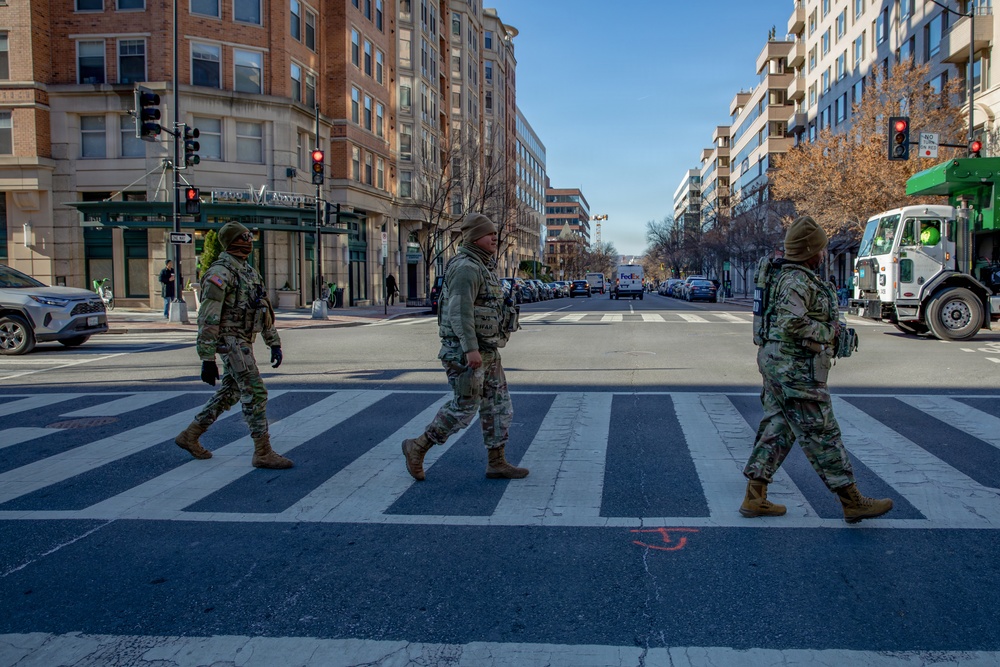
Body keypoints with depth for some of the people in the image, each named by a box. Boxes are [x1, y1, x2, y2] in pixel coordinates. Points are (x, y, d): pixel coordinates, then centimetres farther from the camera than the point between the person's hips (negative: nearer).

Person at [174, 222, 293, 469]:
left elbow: (264, 309, 19)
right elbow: (207, 320, -18)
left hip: (243, 341, 10)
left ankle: (190, 435, 30)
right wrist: (207, 360, -19)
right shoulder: (220, 273, -15)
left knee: (230, 393, 16)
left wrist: (274, 343, 14)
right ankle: (263, 453, -5)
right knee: (255, 394, -10)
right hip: (230, 340, -9)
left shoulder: (249, 271, 14)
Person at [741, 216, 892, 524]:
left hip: (776, 362, 11)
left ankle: (754, 498, 14)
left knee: (777, 428, 12)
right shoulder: (798, 280, -18)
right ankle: (853, 502, 8)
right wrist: (827, 332, -13)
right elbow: (792, 322, -29)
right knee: (821, 434, -2)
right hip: (795, 368, -11)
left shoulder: (783, 274, 14)